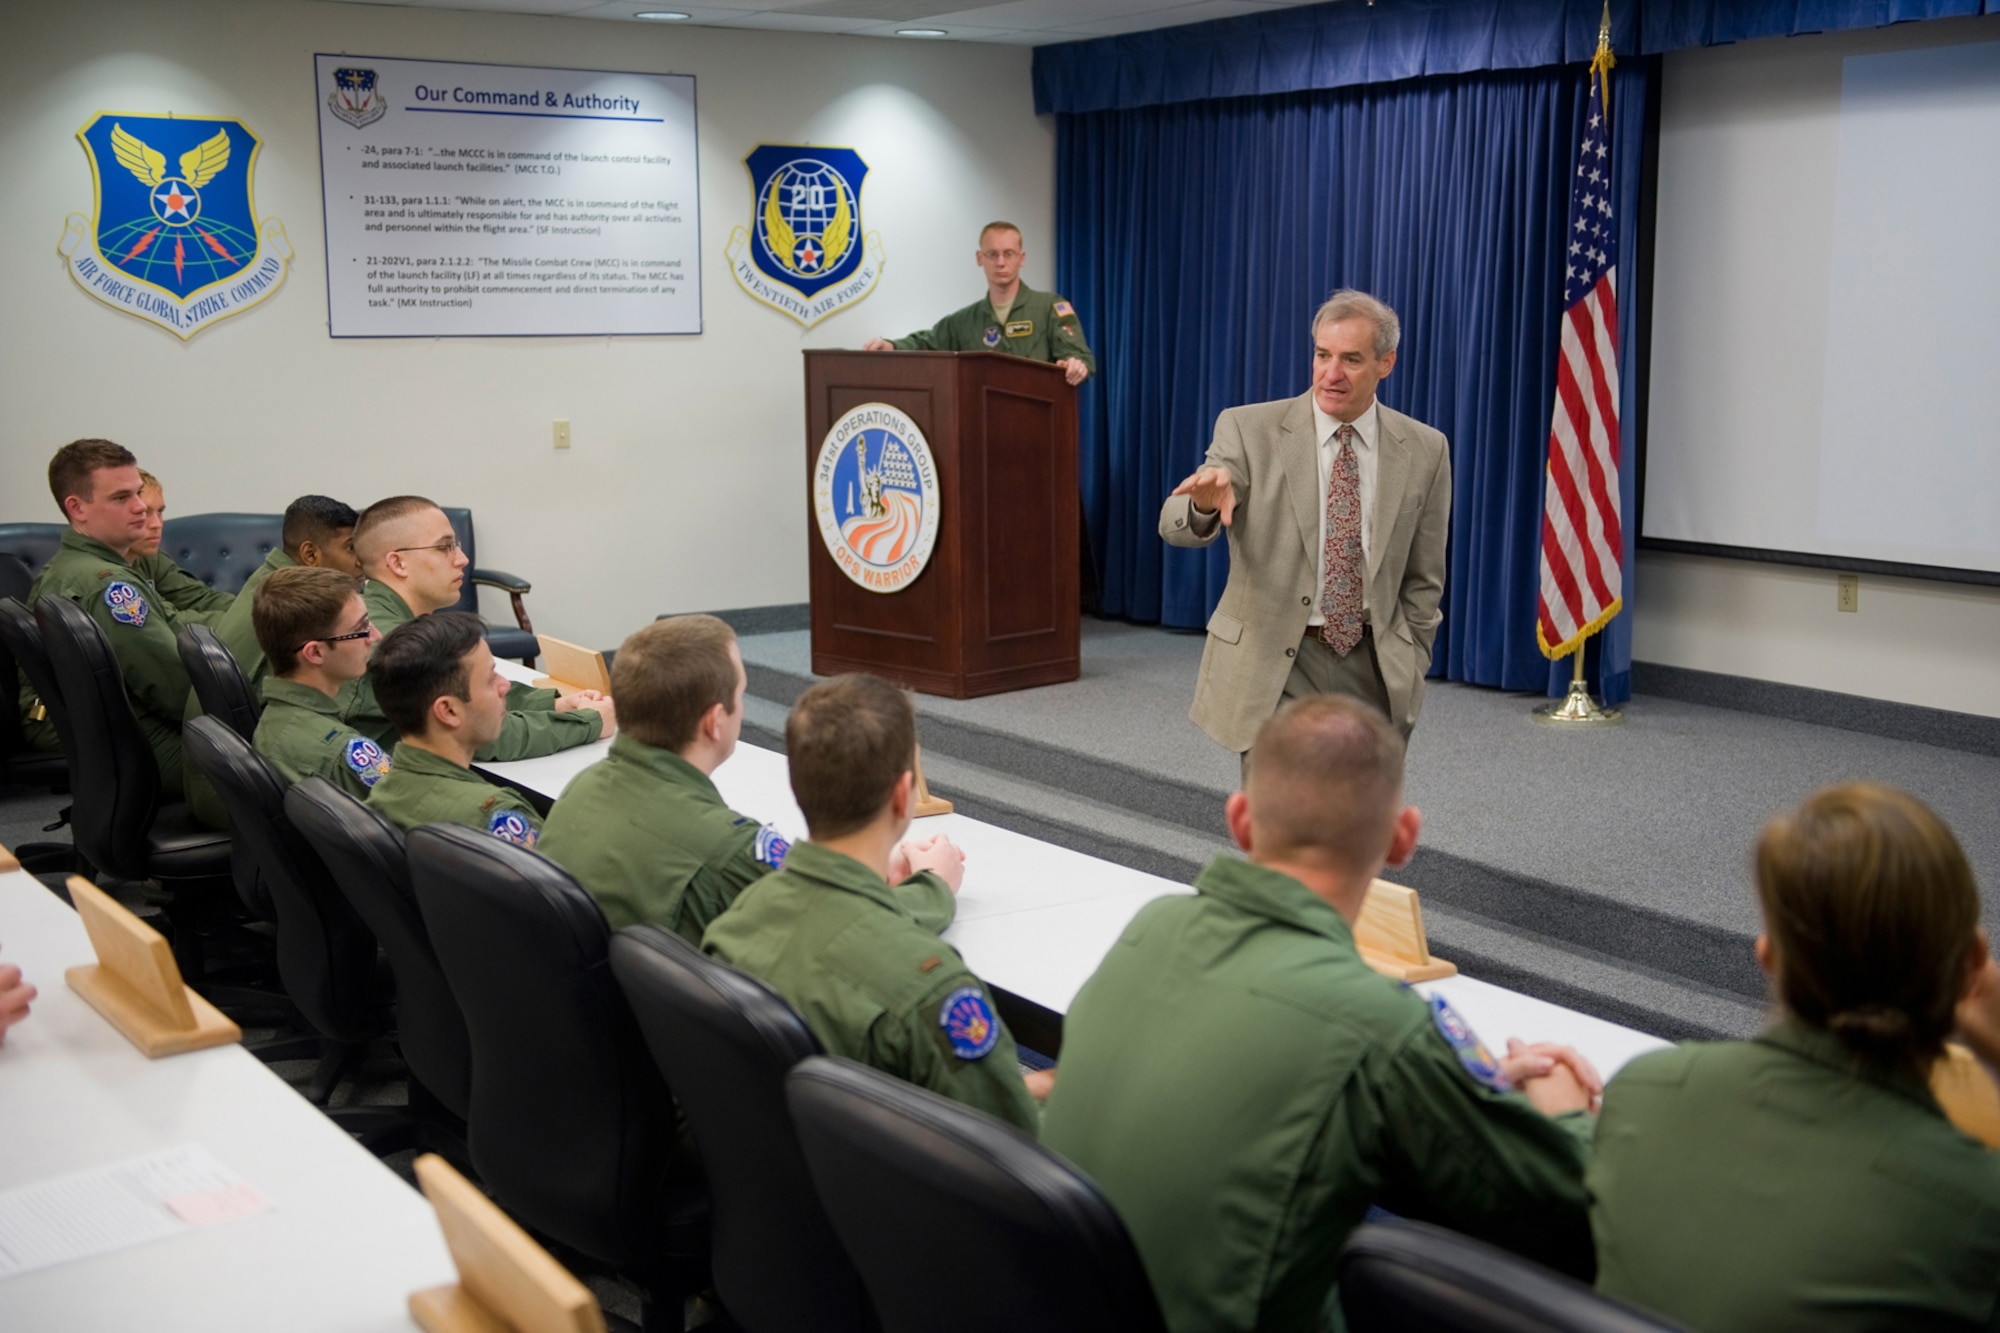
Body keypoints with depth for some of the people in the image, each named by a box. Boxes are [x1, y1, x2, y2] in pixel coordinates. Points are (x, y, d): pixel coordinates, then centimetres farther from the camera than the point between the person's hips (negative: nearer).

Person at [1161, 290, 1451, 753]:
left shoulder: (1424, 450, 3)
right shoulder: (1250, 429, -5)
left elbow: (1422, 579, 9)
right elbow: (1176, 527, -16)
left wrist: (1408, 671, 5)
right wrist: (1205, 505, -38)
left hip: (1372, 666, 3)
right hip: (1273, 666, -3)